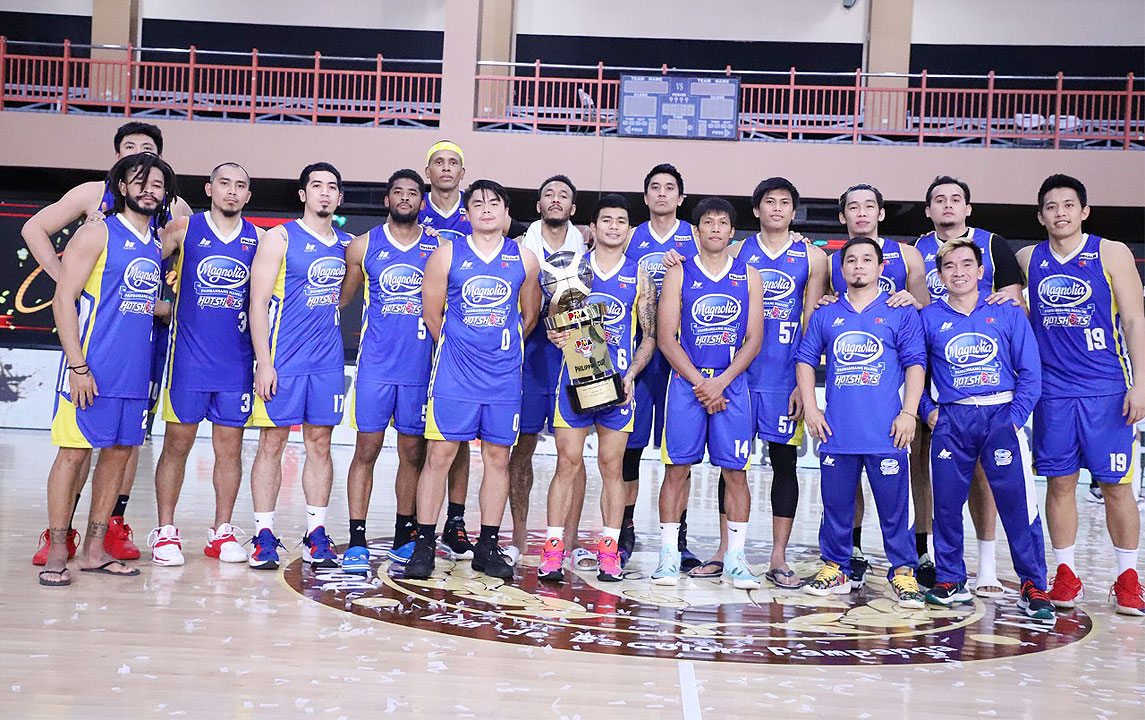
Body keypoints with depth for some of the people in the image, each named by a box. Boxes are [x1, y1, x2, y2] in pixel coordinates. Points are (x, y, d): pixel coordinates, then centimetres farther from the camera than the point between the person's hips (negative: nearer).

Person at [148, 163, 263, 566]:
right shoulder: (184, 229, 1)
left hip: (237, 362, 2)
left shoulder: (257, 239, 7)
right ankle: (165, 532, 12)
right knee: (177, 444, 3)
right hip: (189, 357, -2)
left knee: (230, 447, 6)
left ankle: (222, 532, 16)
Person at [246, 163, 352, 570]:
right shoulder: (280, 238, -2)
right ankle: (264, 536, 8)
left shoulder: (347, 244, 12)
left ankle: (316, 535, 13)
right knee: (272, 444, 0)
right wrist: (264, 362, -13)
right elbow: (258, 303, -7)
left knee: (320, 444, 6)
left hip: (328, 361, 5)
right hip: (282, 361, -4)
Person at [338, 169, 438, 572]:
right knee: (366, 450, -2)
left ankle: (404, 536, 20)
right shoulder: (364, 246, 6)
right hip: (376, 364, -1)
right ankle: (357, 542, 3)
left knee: (413, 453, 7)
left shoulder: (438, 248, 6)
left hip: (421, 367, 1)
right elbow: (339, 298, 15)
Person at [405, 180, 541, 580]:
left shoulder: (524, 259, 6)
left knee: (498, 457, 6)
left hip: (504, 374, 2)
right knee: (440, 454, -3)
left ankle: (487, 547, 16)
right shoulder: (447, 255, 1)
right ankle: (424, 544, 7)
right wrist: (456, 349, 9)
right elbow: (431, 311, 6)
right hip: (454, 374, -2)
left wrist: (505, 349, 13)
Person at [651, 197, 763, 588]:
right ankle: (669, 555, 7)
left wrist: (720, 381, -9)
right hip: (685, 383, -1)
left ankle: (735, 559, 9)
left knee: (735, 470, 1)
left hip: (732, 384, 1)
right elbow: (666, 338, -1)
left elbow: (754, 340, 3)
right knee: (677, 467, -1)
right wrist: (699, 383, -9)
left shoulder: (749, 276, 9)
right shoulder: (679, 274, 5)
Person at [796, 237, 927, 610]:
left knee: (894, 505, 0)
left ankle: (903, 572, 11)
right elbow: (805, 360, 14)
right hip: (836, 431, 2)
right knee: (835, 503, 8)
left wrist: (908, 413, -6)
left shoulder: (901, 313, 6)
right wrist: (810, 408, 4)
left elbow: (915, 364, 3)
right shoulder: (825, 316, 13)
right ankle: (835, 569, 21)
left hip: (886, 431, -2)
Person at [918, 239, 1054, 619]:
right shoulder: (929, 318, 7)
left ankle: (1033, 587, 5)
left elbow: (1030, 371, 4)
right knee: (947, 503, 4)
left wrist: (1016, 416, -6)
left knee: (1018, 502, -6)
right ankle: (950, 581, 18)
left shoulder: (1008, 313, 6)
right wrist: (927, 410, 3)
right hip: (951, 420, 1)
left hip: (1001, 416, -1)